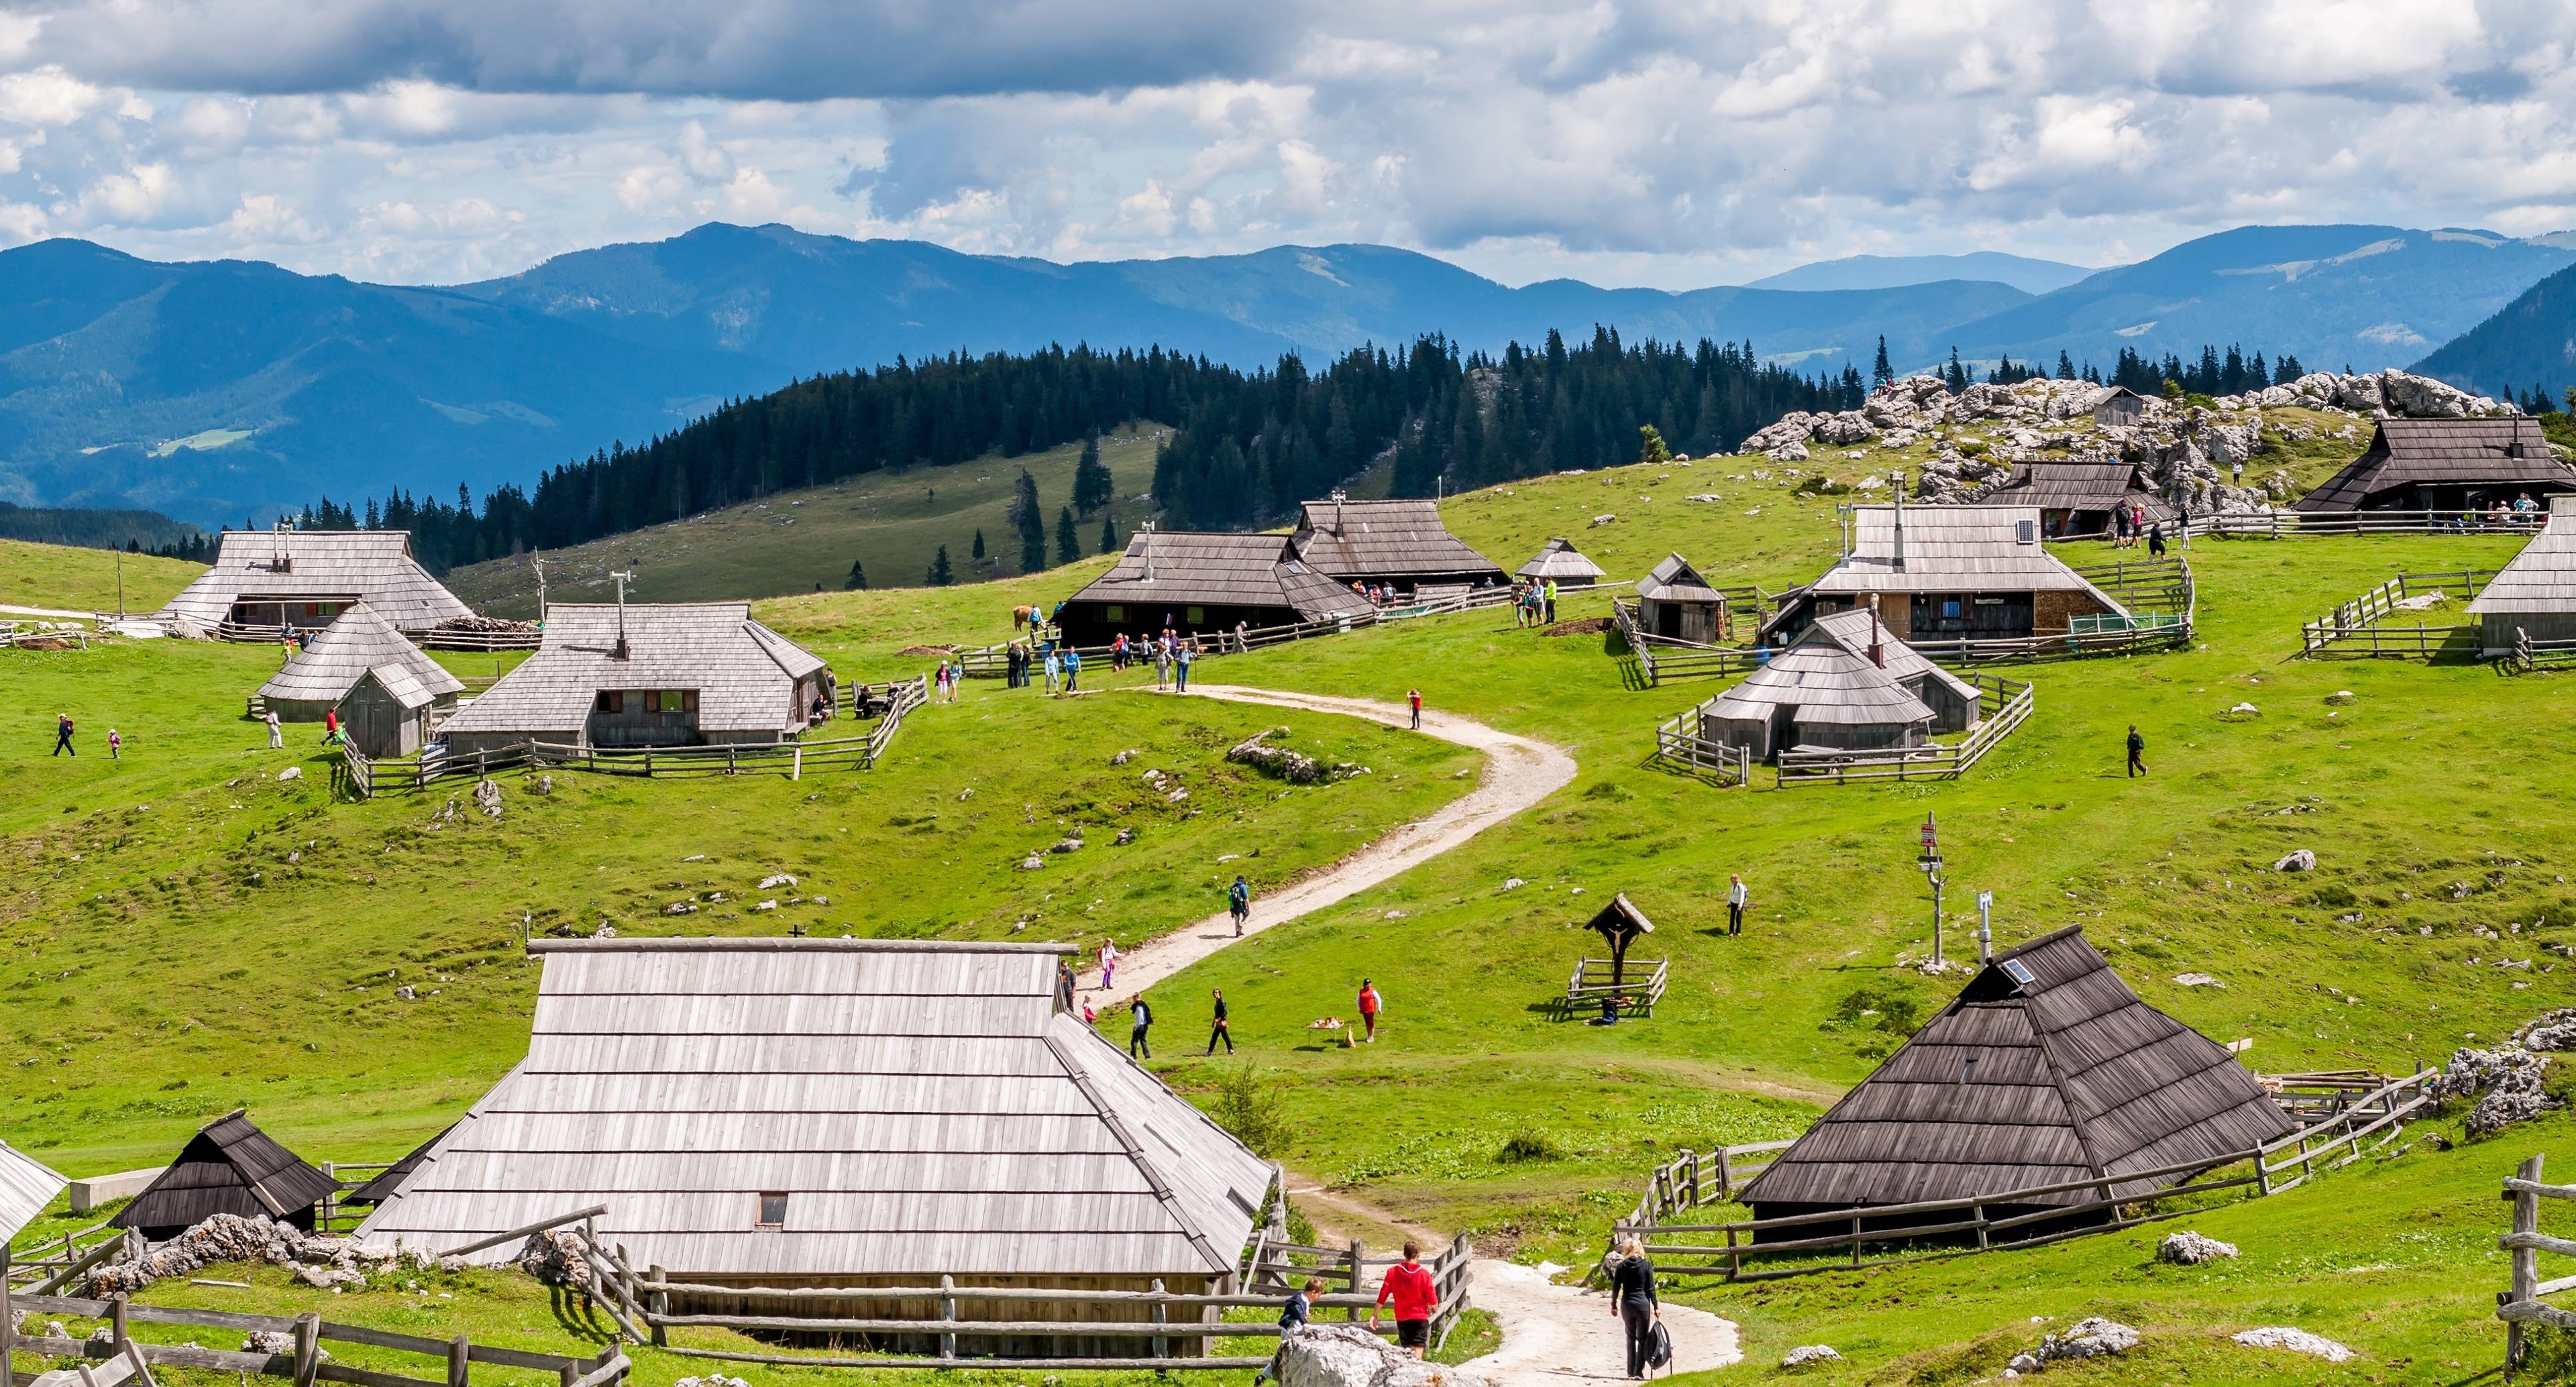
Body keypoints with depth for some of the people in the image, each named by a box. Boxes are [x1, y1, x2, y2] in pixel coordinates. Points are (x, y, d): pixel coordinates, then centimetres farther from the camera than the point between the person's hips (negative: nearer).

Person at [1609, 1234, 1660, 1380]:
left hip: (1626, 1305, 2)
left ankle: (1631, 1371, 16)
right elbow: (1650, 1289, -4)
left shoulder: (1622, 1266, -2)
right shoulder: (1647, 1266, -5)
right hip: (1642, 1303, -2)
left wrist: (1614, 1306, 13)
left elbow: (1616, 1288, 1)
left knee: (1631, 1337, 15)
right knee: (1643, 1338, 5)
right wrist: (1656, 1307, 3)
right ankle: (1638, 1371, -1)